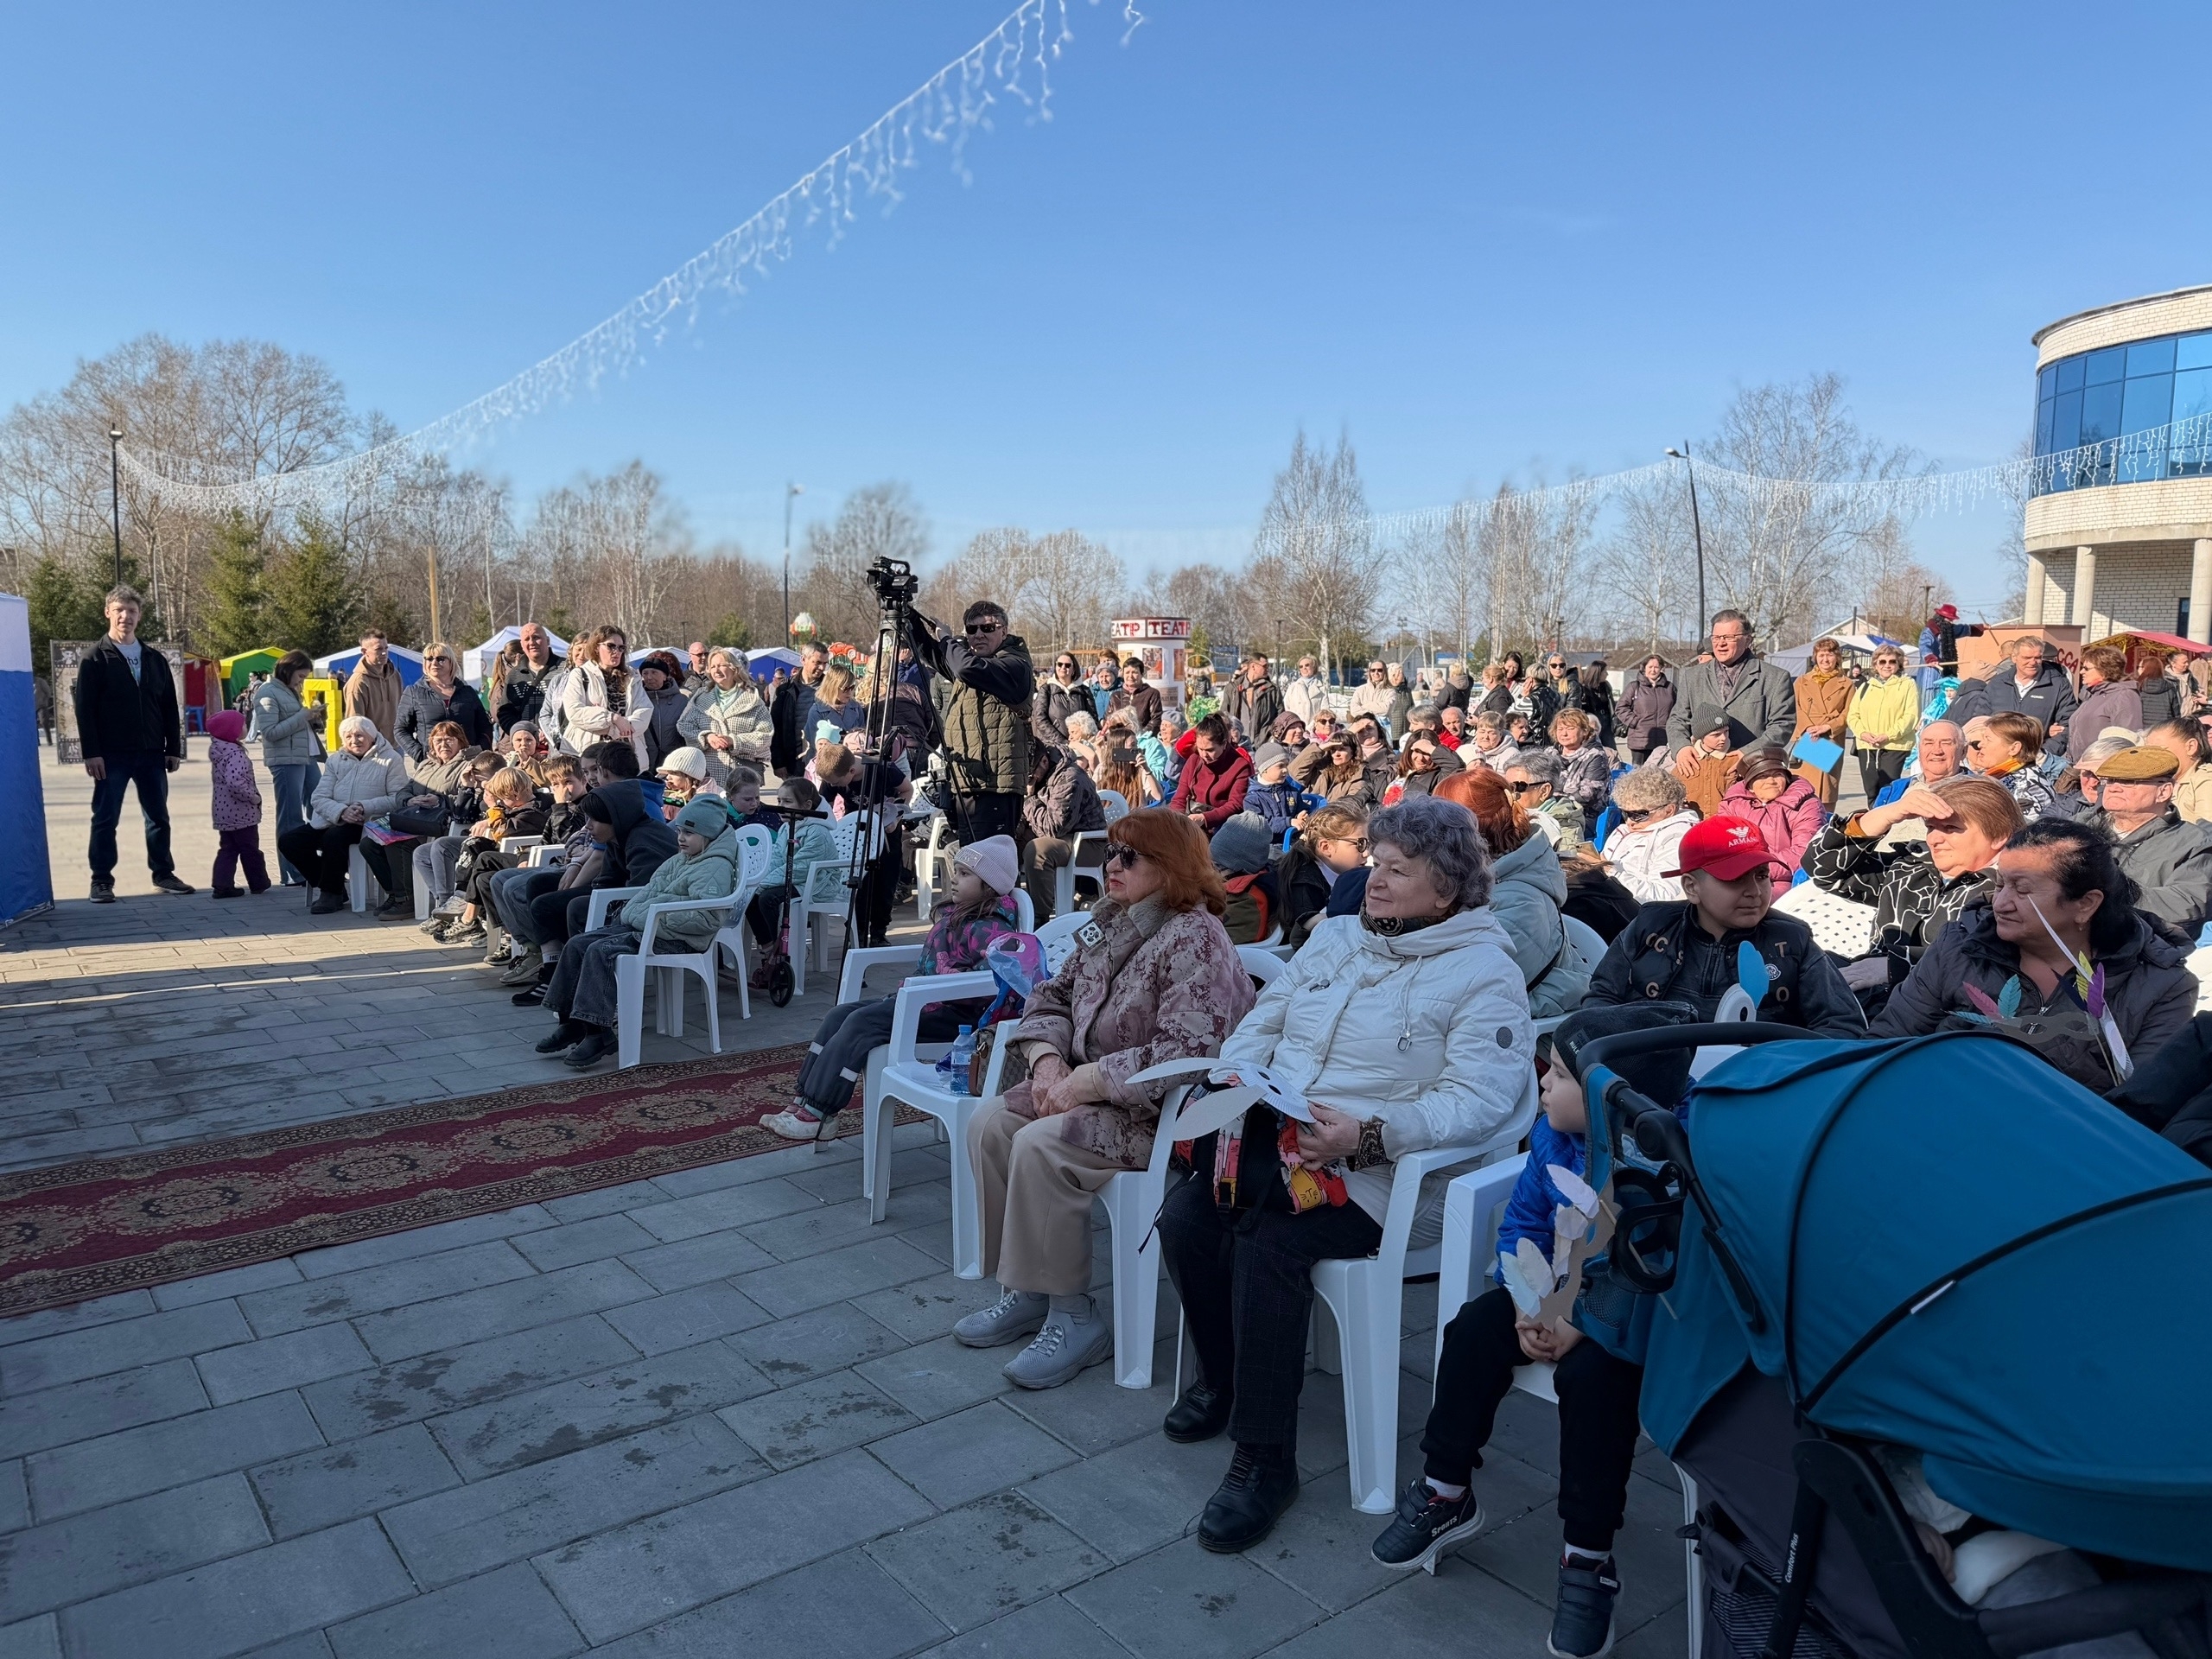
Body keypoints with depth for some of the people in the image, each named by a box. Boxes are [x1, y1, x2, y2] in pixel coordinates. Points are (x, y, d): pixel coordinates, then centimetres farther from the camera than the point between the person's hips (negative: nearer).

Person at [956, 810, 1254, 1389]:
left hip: (1161, 1113, -9)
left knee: (1041, 1145, -27)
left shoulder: (1194, 941, -20)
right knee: (989, 1122, -4)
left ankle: (1073, 1316, -11)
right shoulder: (1110, 923, 9)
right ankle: (1025, 1291, 6)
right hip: (1090, 1090, 10)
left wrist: (1085, 1081, -24)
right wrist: (1047, 1059, -5)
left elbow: (1181, 1058, -30)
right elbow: (1052, 996, 15)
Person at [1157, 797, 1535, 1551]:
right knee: (1186, 1214, -17)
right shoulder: (1335, 936, 16)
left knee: (1269, 1243, -29)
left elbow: (1477, 1100, -15)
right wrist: (1228, 1077, -1)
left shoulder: (1483, 972, -5)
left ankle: (1265, 1457, -13)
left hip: (1375, 1172, -6)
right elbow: (1263, 1022, 20)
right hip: (1274, 1138, 6)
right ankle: (1222, 1377, 10)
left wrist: (1369, 1134, -27)